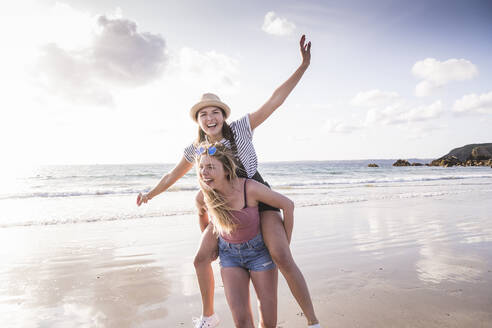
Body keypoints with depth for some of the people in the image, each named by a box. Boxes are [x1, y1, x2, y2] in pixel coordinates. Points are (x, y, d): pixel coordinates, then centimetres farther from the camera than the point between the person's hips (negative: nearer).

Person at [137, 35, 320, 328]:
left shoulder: (240, 129, -14)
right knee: (201, 259, 6)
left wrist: (304, 65, -24)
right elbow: (173, 175, 14)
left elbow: (275, 100, -19)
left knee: (282, 257, -22)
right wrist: (151, 194, 26)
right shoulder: (195, 150, -4)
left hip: (259, 199, -4)